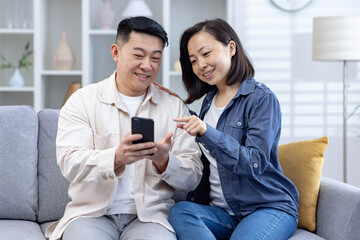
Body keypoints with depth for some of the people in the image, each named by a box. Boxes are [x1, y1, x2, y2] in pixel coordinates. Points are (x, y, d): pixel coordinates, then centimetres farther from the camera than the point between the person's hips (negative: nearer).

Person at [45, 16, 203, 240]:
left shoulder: (175, 107, 11)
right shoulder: (82, 101, 5)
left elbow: (192, 179, 5)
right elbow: (70, 163, -10)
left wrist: (164, 161, -17)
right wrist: (116, 157, -29)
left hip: (150, 214, 1)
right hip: (93, 212, -1)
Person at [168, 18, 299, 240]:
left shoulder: (262, 99, -8)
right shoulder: (209, 100, 13)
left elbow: (255, 164, -20)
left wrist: (207, 133, -30)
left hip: (270, 207, -6)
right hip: (223, 211, 7)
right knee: (179, 211, -26)